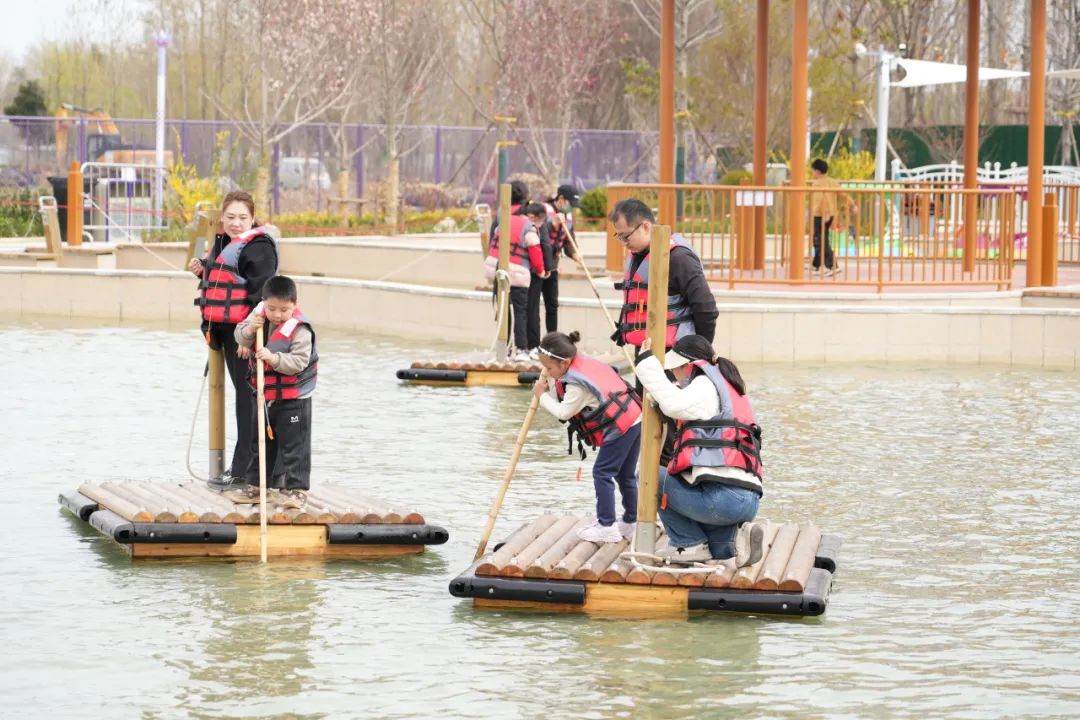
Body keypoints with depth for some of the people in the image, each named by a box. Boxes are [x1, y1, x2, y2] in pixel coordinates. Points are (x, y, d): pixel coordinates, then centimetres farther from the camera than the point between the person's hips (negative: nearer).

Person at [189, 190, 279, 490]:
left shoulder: (258, 247, -12)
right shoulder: (224, 243, 18)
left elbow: (261, 293, -18)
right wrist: (202, 271, 9)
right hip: (225, 329, 10)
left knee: (247, 394, -7)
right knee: (243, 394, 14)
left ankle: (244, 470, -5)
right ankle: (244, 465, 20)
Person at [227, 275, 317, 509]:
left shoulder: (299, 329, -20)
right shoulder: (259, 314, -3)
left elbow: (298, 362, -25)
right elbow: (241, 337, 1)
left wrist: (273, 358, -36)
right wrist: (249, 330, -20)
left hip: (293, 399, -7)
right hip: (264, 395, 7)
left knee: (293, 445, -1)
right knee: (260, 443, 16)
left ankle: (296, 488, 6)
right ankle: (256, 485, 27)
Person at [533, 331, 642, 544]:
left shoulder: (577, 384, -19)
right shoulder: (586, 363, 10)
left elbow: (563, 412, -14)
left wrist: (542, 395, -1)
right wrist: (548, 390, 3)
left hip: (619, 428, -10)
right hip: (634, 420, 10)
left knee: (603, 473, -3)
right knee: (625, 475, 19)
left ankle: (606, 526, 0)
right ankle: (630, 523, 28)